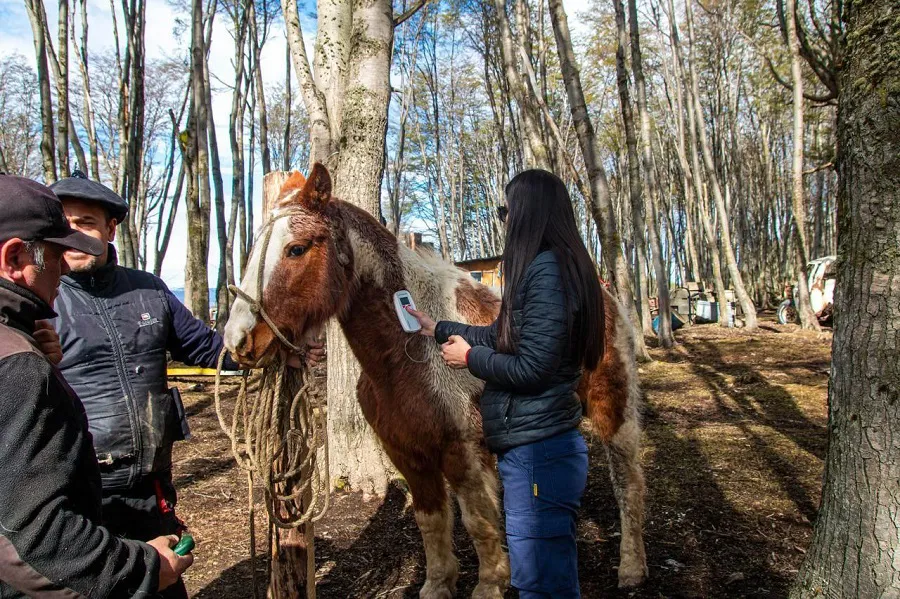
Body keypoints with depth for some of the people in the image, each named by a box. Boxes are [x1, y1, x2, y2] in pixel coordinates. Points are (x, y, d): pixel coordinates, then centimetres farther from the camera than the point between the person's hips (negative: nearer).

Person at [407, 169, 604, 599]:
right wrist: (437, 329, 25)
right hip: (535, 448, 10)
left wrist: (469, 358, -9)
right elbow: (501, 337, 18)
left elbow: (531, 368, -25)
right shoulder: (548, 267, 11)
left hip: (537, 453, -10)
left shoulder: (546, 271, -20)